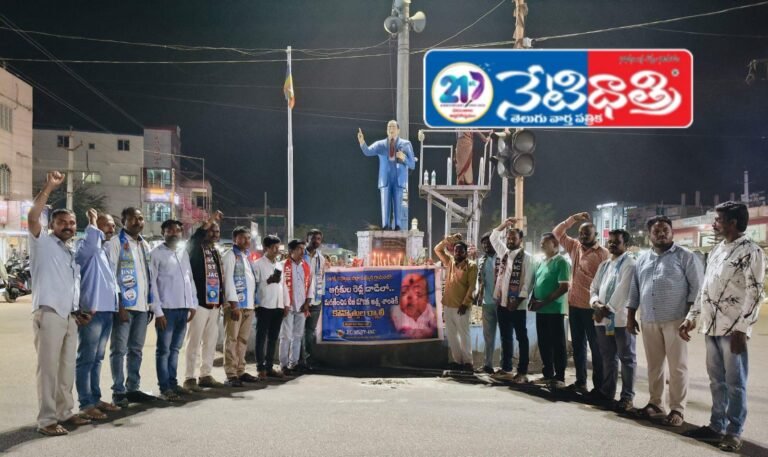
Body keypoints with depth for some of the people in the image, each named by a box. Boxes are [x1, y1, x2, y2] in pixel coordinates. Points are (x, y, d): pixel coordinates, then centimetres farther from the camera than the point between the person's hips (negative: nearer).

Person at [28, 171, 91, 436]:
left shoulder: (73, 252, 22)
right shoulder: (43, 243, 1)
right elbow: (32, 218, -18)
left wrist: (79, 312, 14)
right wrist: (49, 188, -21)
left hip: (69, 316, 7)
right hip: (48, 314, -7)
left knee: (67, 368, 11)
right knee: (48, 367, -7)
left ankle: (64, 412, 19)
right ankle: (46, 419, -5)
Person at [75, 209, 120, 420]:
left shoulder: (104, 250, 21)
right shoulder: (87, 248, -7)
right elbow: (91, 242, -34)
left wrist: (115, 307, 21)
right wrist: (92, 222, -18)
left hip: (107, 311, 9)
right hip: (92, 311, -9)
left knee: (97, 359, 15)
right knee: (86, 359, -5)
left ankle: (95, 398, 22)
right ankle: (86, 404, -3)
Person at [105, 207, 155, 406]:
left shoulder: (145, 245, 16)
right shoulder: (115, 243, -4)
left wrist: (150, 303, 13)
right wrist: (119, 304, -15)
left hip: (142, 305, 7)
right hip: (123, 305, -7)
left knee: (136, 350, 11)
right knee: (119, 349, -2)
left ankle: (132, 388, 18)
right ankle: (118, 391, 4)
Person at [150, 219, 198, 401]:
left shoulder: (184, 253, 15)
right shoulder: (156, 253, -3)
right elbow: (151, 283, -8)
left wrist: (193, 304, 10)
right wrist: (157, 311, -13)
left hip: (183, 308, 6)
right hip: (167, 309, -6)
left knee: (175, 349, 12)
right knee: (164, 350, 0)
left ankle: (172, 383, 20)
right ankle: (164, 387, 4)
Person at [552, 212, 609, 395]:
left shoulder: (603, 253, -11)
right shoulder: (575, 247, 8)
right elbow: (557, 233, 16)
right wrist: (573, 218, 6)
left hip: (592, 307, -7)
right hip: (574, 304, 7)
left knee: (596, 347, 1)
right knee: (578, 345, 15)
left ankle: (599, 386, 7)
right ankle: (580, 381, 25)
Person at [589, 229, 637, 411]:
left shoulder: (629, 264, -6)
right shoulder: (603, 265, 18)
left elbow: (622, 291, -15)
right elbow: (594, 288, 15)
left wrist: (608, 309, -16)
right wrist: (596, 303, -5)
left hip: (621, 318, -7)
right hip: (602, 318, 7)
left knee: (626, 358, 1)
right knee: (608, 358, 14)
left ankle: (627, 397, 5)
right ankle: (607, 393, 21)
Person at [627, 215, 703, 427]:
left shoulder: (686, 256, -2)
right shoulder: (642, 259, 15)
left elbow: (697, 287, -5)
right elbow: (634, 289, 17)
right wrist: (630, 316, 14)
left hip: (675, 320, -5)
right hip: (649, 320, 5)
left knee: (677, 367, -1)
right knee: (654, 365, 12)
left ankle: (677, 410, 5)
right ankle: (655, 403, 23)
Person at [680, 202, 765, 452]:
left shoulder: (751, 251, -7)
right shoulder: (716, 250, 16)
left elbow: (755, 293, -13)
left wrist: (742, 329, -18)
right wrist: (692, 318, 15)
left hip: (733, 329, -7)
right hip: (712, 327, 7)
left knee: (735, 383, 1)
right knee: (717, 381, 14)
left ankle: (734, 432, 8)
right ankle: (717, 426, 23)